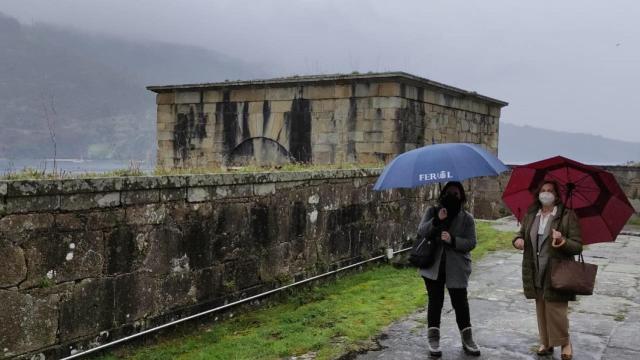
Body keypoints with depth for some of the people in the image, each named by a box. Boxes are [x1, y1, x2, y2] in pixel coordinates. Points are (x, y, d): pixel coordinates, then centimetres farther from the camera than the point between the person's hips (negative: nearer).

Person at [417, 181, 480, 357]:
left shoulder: (467, 218, 2)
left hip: (456, 268, 0)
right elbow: (421, 232, -8)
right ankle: (433, 340, 16)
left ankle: (467, 339, 20)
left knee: (460, 302, 5)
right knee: (435, 301, 6)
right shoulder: (432, 212, 4)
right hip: (433, 266, 0)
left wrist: (453, 240, -22)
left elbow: (471, 243, -5)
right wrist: (437, 221, -23)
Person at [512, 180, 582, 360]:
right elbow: (521, 233, 16)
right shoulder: (530, 215, 7)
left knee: (556, 310, -2)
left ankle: (565, 342, 22)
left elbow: (577, 246, -9)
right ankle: (546, 342, 31)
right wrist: (518, 240, -8)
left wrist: (562, 241, -29)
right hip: (536, 274, 5)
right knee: (541, 310, 13)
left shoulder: (567, 215, -8)